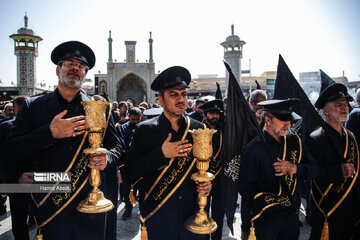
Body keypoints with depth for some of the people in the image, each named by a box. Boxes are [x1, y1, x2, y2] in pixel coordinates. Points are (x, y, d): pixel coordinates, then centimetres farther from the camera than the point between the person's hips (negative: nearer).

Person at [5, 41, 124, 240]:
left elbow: (117, 148, 5)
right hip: (49, 206, 0)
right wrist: (50, 132, -18)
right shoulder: (32, 106, 3)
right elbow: (12, 150, -4)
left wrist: (107, 159, -17)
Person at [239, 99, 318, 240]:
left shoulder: (295, 142, 1)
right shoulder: (254, 148, -17)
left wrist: (295, 169, -17)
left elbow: (314, 169, 1)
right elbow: (245, 187, -14)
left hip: (292, 214, 5)